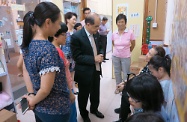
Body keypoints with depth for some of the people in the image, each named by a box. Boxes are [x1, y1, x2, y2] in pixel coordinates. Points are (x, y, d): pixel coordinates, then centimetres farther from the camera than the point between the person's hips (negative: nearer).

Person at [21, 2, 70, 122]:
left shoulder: (28, 44, -3)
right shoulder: (48, 49, -28)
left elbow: (26, 72, 5)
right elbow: (45, 89, -26)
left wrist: (31, 95, 2)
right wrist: (33, 101, -8)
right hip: (55, 110, -7)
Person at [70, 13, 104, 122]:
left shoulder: (96, 33, 1)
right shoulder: (76, 36, -20)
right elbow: (77, 57, -21)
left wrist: (101, 55, -9)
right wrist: (93, 59, -25)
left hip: (96, 69, 6)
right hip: (84, 72, -6)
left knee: (96, 93, 23)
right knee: (84, 95, 16)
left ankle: (94, 109, 51)